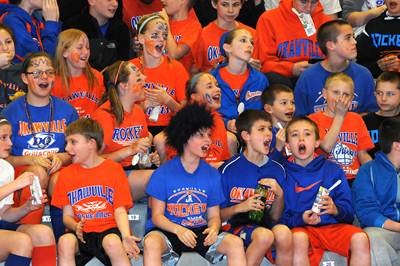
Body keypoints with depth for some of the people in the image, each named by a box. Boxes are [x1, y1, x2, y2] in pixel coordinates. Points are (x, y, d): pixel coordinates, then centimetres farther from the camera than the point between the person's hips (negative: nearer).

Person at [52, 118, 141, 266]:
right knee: (65, 241, -32)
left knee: (113, 243, -36)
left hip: (108, 229, -2)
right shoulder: (66, 174, 12)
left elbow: (120, 210, 0)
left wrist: (126, 237, -19)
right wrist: (75, 226, -14)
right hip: (81, 233, 2)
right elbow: (67, 215, 11)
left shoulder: (114, 169, 5)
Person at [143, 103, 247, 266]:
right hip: (168, 231, -3)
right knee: (151, 242, -37)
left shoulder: (212, 175, 7)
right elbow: (157, 215, -4)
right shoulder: (163, 173, -3)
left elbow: (214, 215, 10)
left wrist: (214, 228, -16)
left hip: (200, 232, 3)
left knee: (235, 243, -24)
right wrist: (178, 229, -25)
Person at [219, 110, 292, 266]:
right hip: (236, 226, -3)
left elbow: (274, 218, 14)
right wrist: (241, 207, -14)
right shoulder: (228, 170, -2)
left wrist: (279, 195, -2)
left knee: (283, 232, -31)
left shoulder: (277, 170, 10)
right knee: (264, 235, -35)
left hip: (265, 225, 3)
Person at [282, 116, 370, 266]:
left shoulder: (333, 170, 13)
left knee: (360, 239, -28)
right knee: (298, 238, -37)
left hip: (333, 226, 2)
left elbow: (349, 212, 8)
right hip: (300, 227, -2)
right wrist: (300, 219, -16)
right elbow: (279, 217, 3)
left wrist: (336, 210, -15)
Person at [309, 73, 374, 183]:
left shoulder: (356, 119, 16)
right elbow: (326, 146, -14)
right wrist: (340, 115, -7)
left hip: (353, 179, 4)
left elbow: (363, 155, 15)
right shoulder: (314, 119, 3)